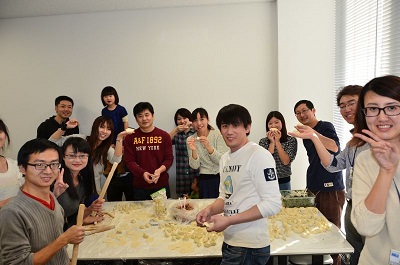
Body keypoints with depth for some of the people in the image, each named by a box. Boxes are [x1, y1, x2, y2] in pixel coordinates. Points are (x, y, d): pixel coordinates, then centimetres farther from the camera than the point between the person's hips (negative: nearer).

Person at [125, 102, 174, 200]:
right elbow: (129, 161, -3)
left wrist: (160, 170, -20)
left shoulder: (164, 136, 0)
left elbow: (169, 158, -1)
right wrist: (142, 173, -19)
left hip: (161, 185, 0)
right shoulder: (130, 138, 1)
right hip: (139, 187, 1)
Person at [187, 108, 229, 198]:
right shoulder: (190, 140, 0)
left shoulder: (218, 134, -6)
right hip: (204, 180, 2)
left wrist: (208, 147, -25)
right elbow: (195, 166, -4)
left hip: (221, 177, -1)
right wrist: (193, 150, -21)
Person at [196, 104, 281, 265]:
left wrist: (228, 220, -19)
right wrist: (210, 209, -2)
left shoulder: (258, 155, -16)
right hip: (230, 242, 7)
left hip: (249, 247, -7)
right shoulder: (225, 158, 9)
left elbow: (272, 204, -20)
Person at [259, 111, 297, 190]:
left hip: (284, 182, 0)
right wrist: (272, 142, -13)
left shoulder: (291, 140, -3)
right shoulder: (263, 141, 0)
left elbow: (286, 161, -13)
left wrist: (277, 141, -13)